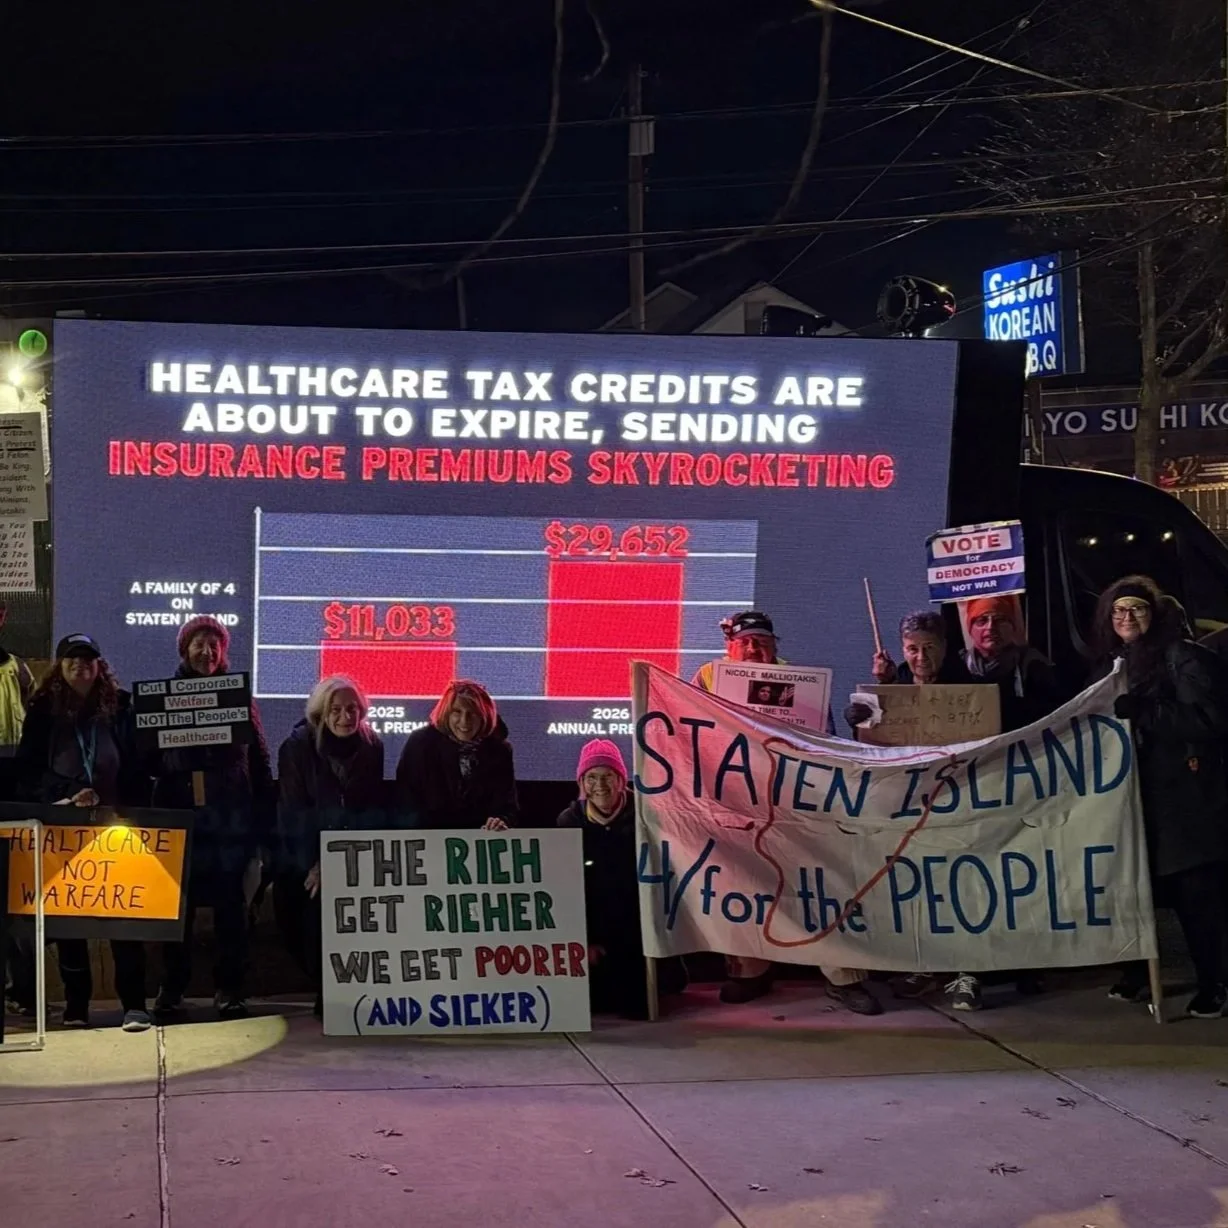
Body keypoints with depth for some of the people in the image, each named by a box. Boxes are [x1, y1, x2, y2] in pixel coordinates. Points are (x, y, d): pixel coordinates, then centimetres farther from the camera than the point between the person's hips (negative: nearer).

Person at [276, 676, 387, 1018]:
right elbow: (294, 812, -12)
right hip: (305, 857, -2)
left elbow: (374, 809, 1)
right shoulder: (298, 747, -10)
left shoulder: (372, 746, -3)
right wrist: (313, 864, -18)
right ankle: (324, 992, -3)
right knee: (317, 913, -15)